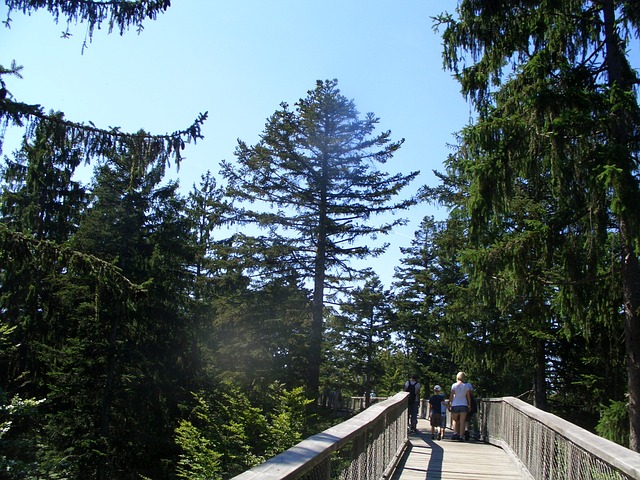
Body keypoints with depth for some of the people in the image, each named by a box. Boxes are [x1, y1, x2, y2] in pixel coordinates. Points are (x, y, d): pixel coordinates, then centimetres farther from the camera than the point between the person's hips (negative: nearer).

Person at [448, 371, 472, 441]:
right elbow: (468, 397, 4)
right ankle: (461, 436, -2)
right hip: (464, 405, 1)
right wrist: (470, 405, 12)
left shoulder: (454, 385, -1)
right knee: (462, 421, 3)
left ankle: (455, 433, -2)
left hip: (455, 405, -1)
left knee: (455, 420, 14)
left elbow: (451, 396, -2)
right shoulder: (466, 386, 3)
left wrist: (449, 405, 3)